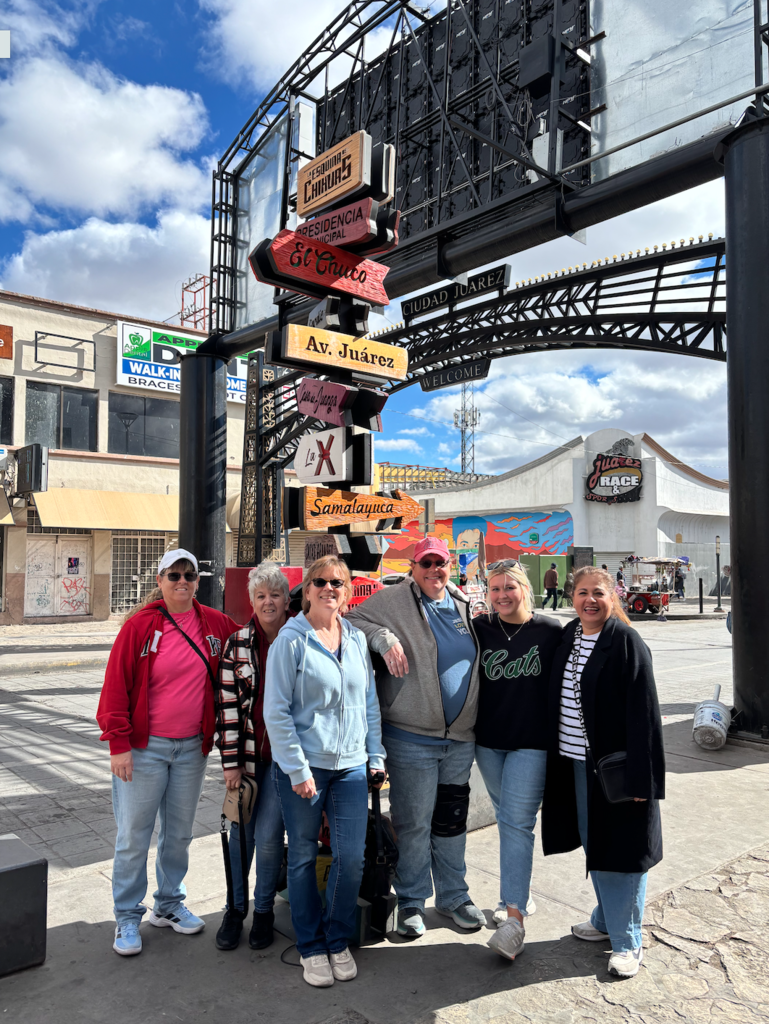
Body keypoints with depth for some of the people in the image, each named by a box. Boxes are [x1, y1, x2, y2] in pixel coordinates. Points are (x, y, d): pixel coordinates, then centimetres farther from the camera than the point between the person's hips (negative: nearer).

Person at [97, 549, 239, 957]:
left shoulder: (215, 624, 1)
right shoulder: (139, 626, -9)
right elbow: (116, 686, -9)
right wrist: (118, 743, -12)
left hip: (192, 747, 4)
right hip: (144, 747, -3)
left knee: (179, 833, 16)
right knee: (134, 835, 5)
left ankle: (169, 905, 34)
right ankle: (128, 917, 23)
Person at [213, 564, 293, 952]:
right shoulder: (238, 643, -2)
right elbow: (227, 702, -3)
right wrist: (231, 761, -6)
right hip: (248, 752, 2)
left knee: (268, 833, 1)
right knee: (241, 831, 12)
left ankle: (263, 910, 24)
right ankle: (235, 906, 32)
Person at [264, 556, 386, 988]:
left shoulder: (358, 639, 6)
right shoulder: (291, 640, -9)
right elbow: (276, 711, -10)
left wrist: (376, 757, 9)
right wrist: (297, 769, -12)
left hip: (351, 766, 4)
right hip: (303, 766, -3)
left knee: (352, 859, 4)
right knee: (304, 858, 11)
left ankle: (338, 941, 28)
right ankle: (311, 947, 30)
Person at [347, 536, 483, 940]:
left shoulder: (464, 605, 10)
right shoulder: (394, 600, -6)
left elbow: (481, 660, 24)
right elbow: (352, 621, -10)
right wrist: (384, 638, -22)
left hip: (461, 739, 5)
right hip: (411, 739, -5)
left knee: (452, 821, 18)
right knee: (413, 823, 6)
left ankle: (453, 896, 35)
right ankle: (412, 902, 25)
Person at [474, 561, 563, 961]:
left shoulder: (550, 631, -8)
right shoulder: (480, 629, -1)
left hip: (532, 743, -4)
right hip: (488, 742, 4)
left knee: (517, 822, -8)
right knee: (506, 819, 16)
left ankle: (514, 917, -4)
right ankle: (518, 893, 33)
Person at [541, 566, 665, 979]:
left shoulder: (626, 642, -15)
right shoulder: (567, 636, 6)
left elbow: (643, 712, -17)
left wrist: (639, 777, -19)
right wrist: (555, 754, 13)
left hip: (614, 765, -7)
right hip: (577, 761, 7)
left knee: (619, 847, 4)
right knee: (593, 844, 19)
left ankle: (626, 941, 19)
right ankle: (606, 920, 38)